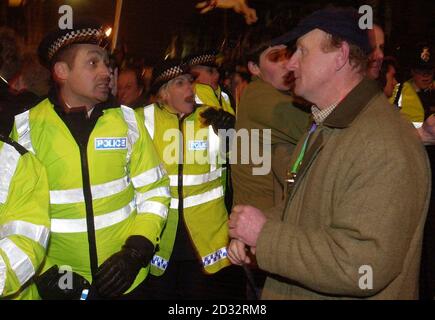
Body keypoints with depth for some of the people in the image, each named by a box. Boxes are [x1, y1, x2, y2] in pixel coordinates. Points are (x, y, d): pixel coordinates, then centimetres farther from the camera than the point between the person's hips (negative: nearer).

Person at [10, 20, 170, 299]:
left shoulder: (127, 121, -2)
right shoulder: (26, 128, -6)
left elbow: (153, 191, 2)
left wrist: (136, 252, -9)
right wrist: (40, 270, -11)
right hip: (59, 282, -1)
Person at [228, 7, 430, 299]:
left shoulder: (385, 145, -25)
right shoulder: (321, 129, 8)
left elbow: (362, 265, -31)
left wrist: (265, 234, -24)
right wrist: (247, 233, -4)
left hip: (347, 293, -8)